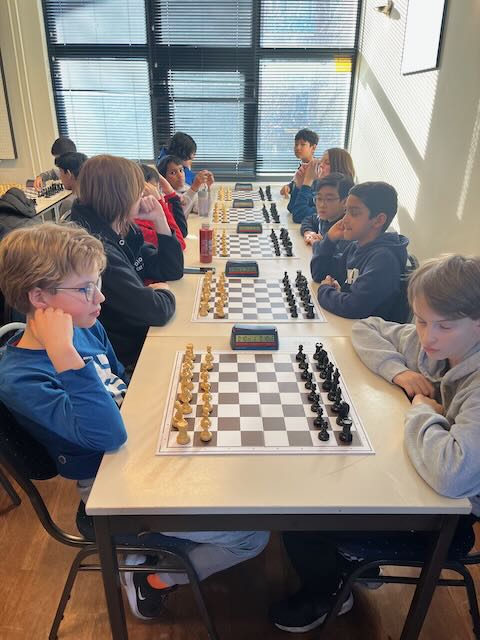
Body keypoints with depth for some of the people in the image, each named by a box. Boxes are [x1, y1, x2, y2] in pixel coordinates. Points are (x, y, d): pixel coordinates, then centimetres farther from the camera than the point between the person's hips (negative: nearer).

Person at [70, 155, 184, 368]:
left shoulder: (124, 233, 1)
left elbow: (173, 271, 8)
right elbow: (155, 310, -31)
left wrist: (159, 221, -4)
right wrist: (165, 293, -8)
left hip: (144, 337, 8)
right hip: (128, 358, -8)